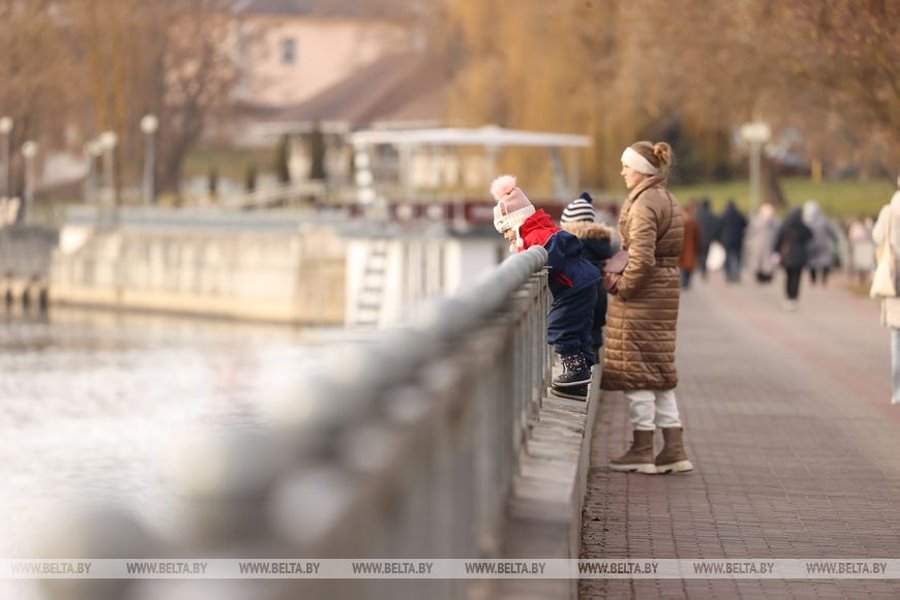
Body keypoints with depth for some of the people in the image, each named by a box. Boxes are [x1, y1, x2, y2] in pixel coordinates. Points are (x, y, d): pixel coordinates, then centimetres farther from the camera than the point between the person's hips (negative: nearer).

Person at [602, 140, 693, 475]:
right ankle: (674, 449, 11)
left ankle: (642, 450, 4)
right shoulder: (666, 199, 15)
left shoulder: (644, 204, -17)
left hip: (642, 296, -10)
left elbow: (642, 259, -26)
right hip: (666, 288, 10)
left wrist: (621, 287, -12)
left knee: (637, 370, -1)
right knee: (658, 371, 13)